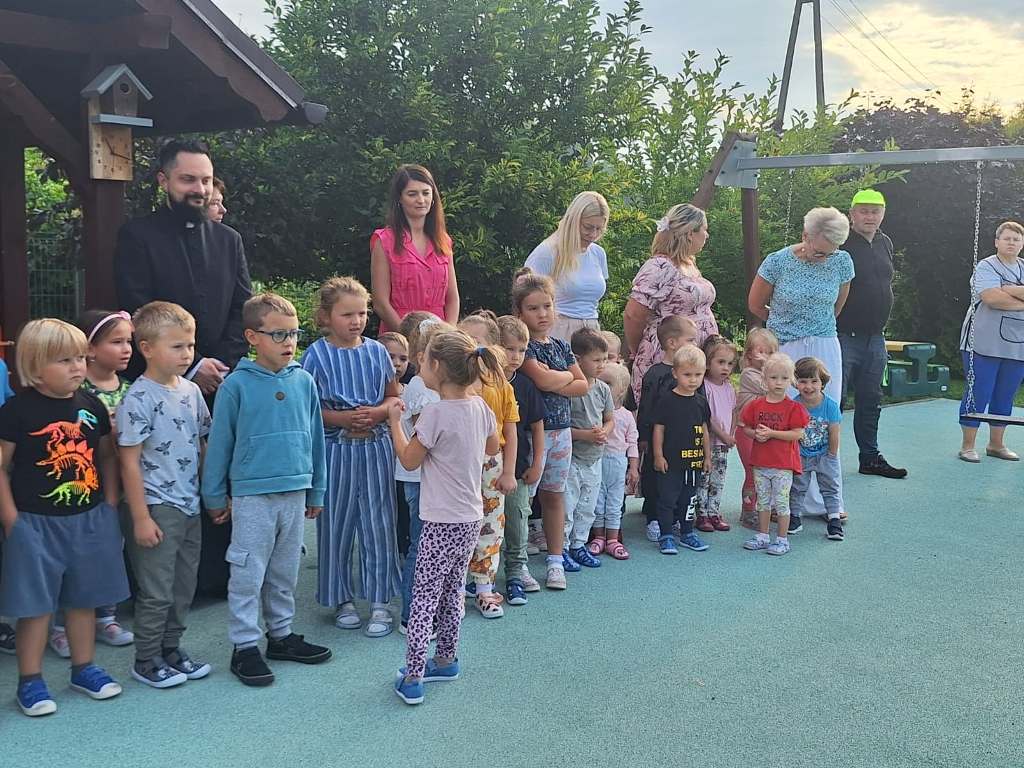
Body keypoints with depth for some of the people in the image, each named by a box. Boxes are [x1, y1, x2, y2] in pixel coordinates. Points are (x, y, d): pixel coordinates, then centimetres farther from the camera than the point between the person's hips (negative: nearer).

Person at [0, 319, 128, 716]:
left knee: (84, 597, 15)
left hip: (89, 519, 5)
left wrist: (109, 505, 6)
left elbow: (107, 457, 12)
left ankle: (83, 668, 30)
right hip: (36, 523, -4)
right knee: (35, 603, 4)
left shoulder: (92, 406, 1)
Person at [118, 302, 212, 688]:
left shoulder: (191, 391, 5)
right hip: (156, 508, -7)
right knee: (156, 591, 3)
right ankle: (146, 660, 19)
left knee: (184, 586, 16)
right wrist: (141, 517, -16)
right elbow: (130, 462, -15)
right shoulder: (138, 399, -15)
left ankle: (171, 649, 31)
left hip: (190, 506, 7)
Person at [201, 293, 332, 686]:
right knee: (248, 574, 2)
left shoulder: (304, 381, 2)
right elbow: (219, 442, -2)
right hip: (252, 495, -4)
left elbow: (315, 438, 10)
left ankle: (282, 635, 30)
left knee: (285, 572, 16)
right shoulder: (238, 384, -9)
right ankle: (244, 647, 13)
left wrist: (316, 491, 13)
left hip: (295, 493, 4)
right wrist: (214, 495, 2)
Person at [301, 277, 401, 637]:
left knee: (379, 524, 5)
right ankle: (342, 600, 23)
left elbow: (394, 398, 11)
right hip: (335, 449, -2)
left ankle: (380, 602, 16)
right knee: (336, 525, 7)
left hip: (376, 448, 2)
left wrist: (377, 412, -9)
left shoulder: (377, 351, 4)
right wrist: (342, 418, -16)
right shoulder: (317, 355, -5)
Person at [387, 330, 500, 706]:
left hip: (442, 522, -7)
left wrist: (394, 421, 1)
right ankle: (446, 660, 32)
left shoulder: (435, 413, -21)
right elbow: (492, 447, 17)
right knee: (452, 590, 20)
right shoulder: (480, 407, 0)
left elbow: (409, 460, -9)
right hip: (471, 518, 7)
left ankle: (412, 678, 2)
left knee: (424, 596, 0)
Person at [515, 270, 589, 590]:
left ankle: (556, 560, 20)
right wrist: (568, 376, -2)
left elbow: (582, 385, 9)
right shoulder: (522, 344, -7)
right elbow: (542, 379, -21)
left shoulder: (561, 346, 13)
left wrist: (554, 383, -7)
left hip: (561, 430, 6)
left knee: (554, 495, 12)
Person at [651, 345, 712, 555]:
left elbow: (704, 430, 14)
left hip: (695, 461, 5)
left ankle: (687, 533, 27)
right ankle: (665, 536, 8)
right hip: (671, 461, -5)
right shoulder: (667, 400, -10)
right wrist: (658, 456, -9)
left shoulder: (700, 401, 6)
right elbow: (658, 429, -7)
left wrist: (707, 456, 14)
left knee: (689, 498, 15)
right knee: (667, 498, 0)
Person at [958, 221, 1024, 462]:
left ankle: (996, 444, 24)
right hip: (985, 344, -5)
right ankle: (967, 446, 6)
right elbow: (991, 298, -20)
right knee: (978, 395, -2)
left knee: (1004, 397, 12)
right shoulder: (986, 267, -4)